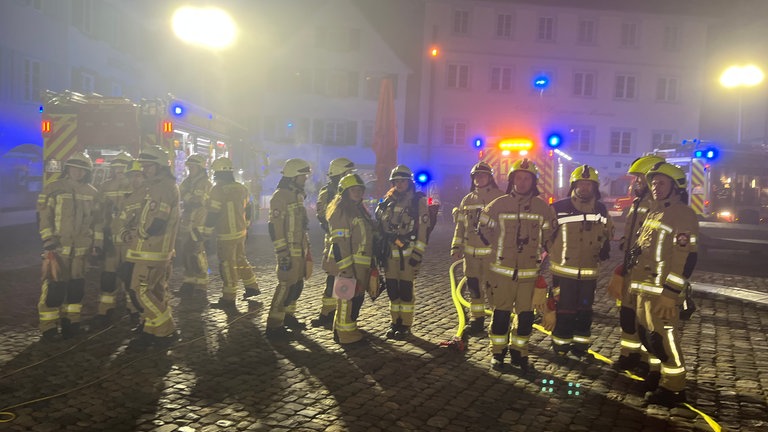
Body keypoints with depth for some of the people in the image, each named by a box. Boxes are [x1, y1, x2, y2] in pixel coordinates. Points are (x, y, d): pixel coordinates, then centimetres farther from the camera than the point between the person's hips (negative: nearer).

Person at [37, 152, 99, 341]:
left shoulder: (92, 193, 9)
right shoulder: (53, 189, -4)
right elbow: (44, 219, -6)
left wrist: (97, 245, 10)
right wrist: (49, 247, -12)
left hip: (81, 249, 4)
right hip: (57, 248, -4)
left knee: (76, 288, 9)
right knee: (54, 288, -4)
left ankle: (70, 322, 23)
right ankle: (49, 328, 7)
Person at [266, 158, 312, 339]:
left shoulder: (297, 195, 14)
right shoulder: (280, 197, -15)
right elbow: (275, 228, -19)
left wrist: (306, 247, 21)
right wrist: (283, 255, -21)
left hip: (300, 250, 9)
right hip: (289, 251, -9)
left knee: (297, 284, 14)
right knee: (286, 286, -7)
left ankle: (288, 316, 29)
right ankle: (273, 325, 2)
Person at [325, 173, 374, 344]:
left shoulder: (359, 210, 16)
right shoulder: (340, 211, -15)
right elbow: (339, 243, -20)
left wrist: (370, 265, 23)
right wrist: (346, 270, -23)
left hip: (361, 265, 10)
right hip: (347, 265, -10)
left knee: (358, 297, 18)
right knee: (347, 299, -2)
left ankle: (349, 328, 32)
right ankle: (345, 335, 10)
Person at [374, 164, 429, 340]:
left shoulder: (418, 201, -3)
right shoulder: (387, 201, 13)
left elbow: (422, 230, -7)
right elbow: (380, 227, 17)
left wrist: (417, 254, -12)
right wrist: (379, 251, 12)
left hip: (408, 252, -5)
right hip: (389, 252, 5)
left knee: (406, 289, -2)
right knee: (392, 289, 8)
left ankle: (406, 325, 9)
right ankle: (395, 322, 20)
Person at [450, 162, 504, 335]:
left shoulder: (500, 197, -1)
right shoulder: (467, 200, 14)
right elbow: (460, 225, 16)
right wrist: (456, 247, 11)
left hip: (493, 252, -5)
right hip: (471, 252, 5)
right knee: (474, 288, 11)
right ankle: (477, 321, 22)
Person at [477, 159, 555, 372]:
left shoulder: (542, 207, 2)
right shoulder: (498, 205, -3)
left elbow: (548, 236, 16)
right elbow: (485, 229, 11)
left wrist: (538, 252, 10)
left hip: (530, 271, 1)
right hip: (501, 269, -1)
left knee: (526, 315, 6)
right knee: (501, 313, 5)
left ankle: (519, 352, 22)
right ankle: (498, 352, 19)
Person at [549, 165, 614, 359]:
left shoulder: (601, 210, 4)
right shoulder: (559, 208, -10)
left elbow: (607, 234, 21)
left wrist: (605, 249, 7)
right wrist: (552, 254, -4)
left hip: (589, 272, 4)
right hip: (563, 271, -4)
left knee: (585, 311, 13)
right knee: (564, 311, 1)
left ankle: (580, 346, 28)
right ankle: (560, 348, 17)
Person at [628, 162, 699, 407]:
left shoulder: (682, 214, -12)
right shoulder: (655, 212, 18)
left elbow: (687, 257, -19)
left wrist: (669, 292, -22)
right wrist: (636, 282, 22)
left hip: (663, 289, -9)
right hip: (645, 288, 9)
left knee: (662, 337, -6)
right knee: (646, 333, 17)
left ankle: (673, 387, 5)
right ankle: (658, 373, 33)